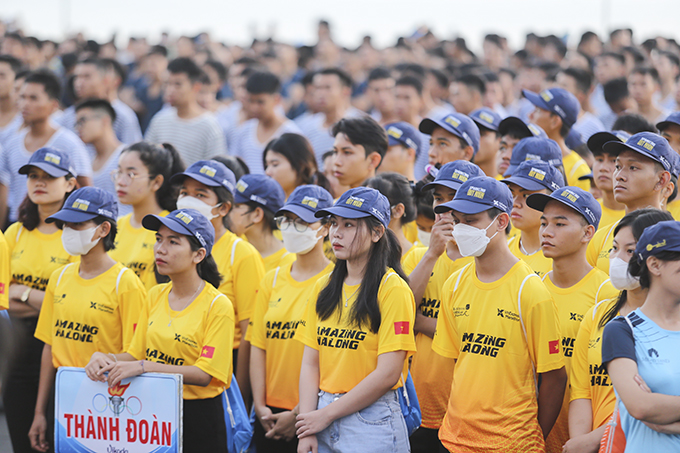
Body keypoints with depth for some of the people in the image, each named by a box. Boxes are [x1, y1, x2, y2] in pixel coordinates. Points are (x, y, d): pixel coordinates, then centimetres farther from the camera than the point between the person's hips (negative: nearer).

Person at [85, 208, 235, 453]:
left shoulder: (218, 306, -13)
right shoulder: (156, 296, 8)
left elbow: (205, 374, -19)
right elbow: (135, 353, 11)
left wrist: (144, 367, -26)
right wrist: (105, 358, -11)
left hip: (199, 417, -6)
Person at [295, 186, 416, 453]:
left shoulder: (392, 289, -9)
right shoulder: (324, 289, 10)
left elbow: (388, 373, -15)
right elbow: (310, 363, 6)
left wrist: (327, 414, -11)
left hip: (372, 420, -5)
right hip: (323, 422, 5)